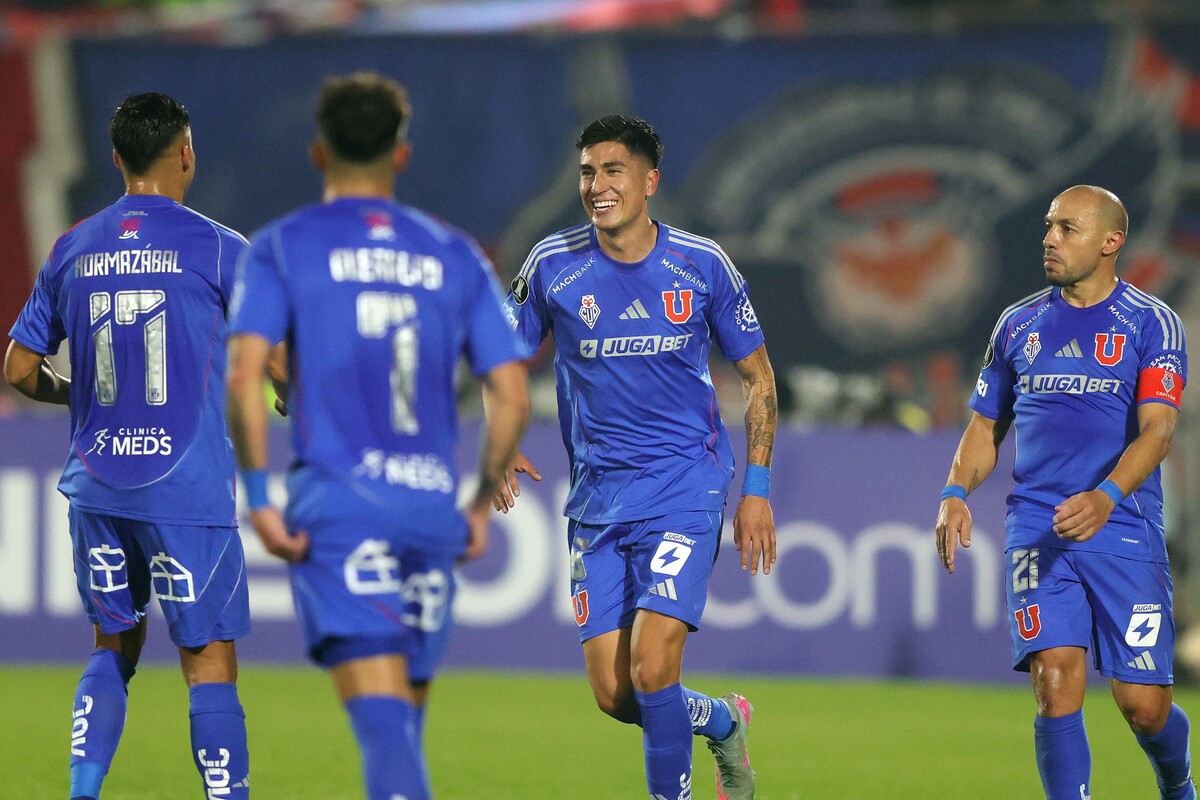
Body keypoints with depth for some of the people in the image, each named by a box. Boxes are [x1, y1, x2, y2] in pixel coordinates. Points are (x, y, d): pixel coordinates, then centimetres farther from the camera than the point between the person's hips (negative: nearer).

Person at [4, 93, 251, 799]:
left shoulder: (73, 251, 7)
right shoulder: (217, 249, -6)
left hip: (97, 487, 5)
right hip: (189, 488, -5)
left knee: (115, 647, 17)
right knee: (210, 660, -2)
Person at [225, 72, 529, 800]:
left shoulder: (283, 247, 4)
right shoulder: (455, 255, 12)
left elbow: (245, 373, -10)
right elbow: (513, 397, 7)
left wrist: (258, 496, -5)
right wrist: (484, 504, 17)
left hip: (337, 501, -3)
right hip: (432, 506, 3)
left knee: (381, 712, -13)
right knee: (405, 719, 15)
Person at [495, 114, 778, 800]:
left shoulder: (702, 265, -3)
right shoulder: (553, 266, -2)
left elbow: (758, 377, 7)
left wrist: (756, 488, 0)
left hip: (685, 485, -3)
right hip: (597, 498, 3)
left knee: (652, 668, -20)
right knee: (613, 693, 1)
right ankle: (722, 720, 30)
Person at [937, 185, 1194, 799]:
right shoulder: (1018, 324, 12)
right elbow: (986, 426, 19)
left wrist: (1106, 497, -31)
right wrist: (955, 494, -1)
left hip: (1124, 527, -2)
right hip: (1037, 530, 3)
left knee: (1143, 704, -1)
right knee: (1057, 685, -15)